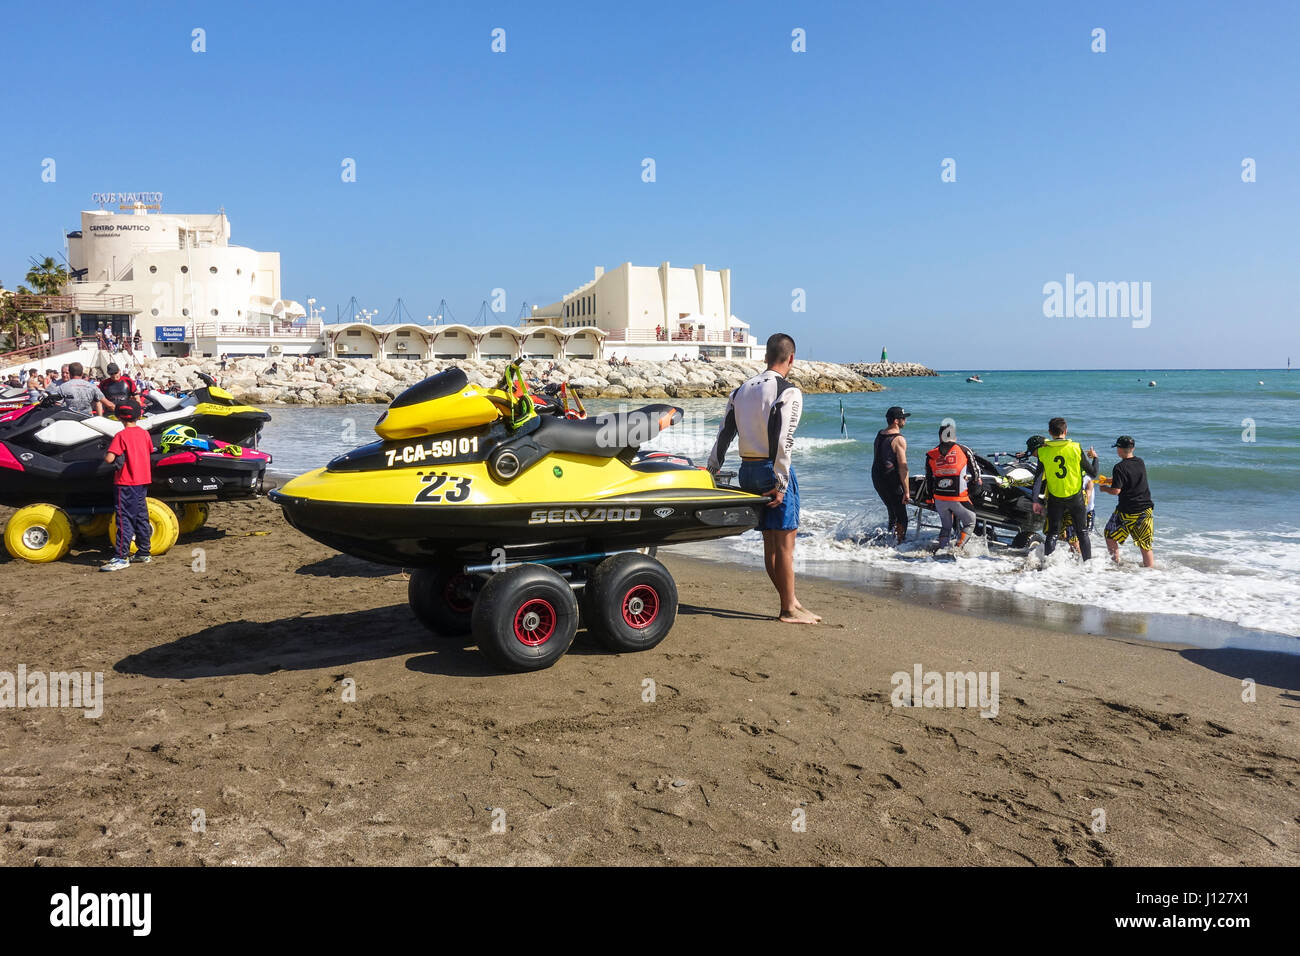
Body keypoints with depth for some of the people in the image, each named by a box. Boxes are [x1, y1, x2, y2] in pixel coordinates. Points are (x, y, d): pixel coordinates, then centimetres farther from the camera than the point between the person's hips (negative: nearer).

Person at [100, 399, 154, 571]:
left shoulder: (121, 436, -14)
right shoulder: (144, 433, 5)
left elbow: (109, 458, -22)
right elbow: (150, 452, 18)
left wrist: (106, 456, -1)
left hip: (126, 483, -7)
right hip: (143, 481, 7)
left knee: (125, 519, -6)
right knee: (141, 517, 14)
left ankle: (122, 558, -7)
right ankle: (143, 553, 21)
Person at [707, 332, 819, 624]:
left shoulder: (741, 390, 12)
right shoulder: (788, 392, -9)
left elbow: (724, 435, 11)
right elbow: (783, 441, -17)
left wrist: (710, 474, 15)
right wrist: (781, 484, -15)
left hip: (747, 470, 7)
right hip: (773, 469, -7)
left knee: (770, 542, 11)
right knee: (785, 542, -1)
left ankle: (791, 601, 20)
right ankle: (789, 610, 5)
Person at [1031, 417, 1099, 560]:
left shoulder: (1043, 451, -6)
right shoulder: (1076, 448, -9)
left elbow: (1038, 479, -6)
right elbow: (1093, 474, -2)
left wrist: (1035, 501, -2)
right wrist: (1094, 458, 17)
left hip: (1054, 499, 1)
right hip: (1075, 497, -1)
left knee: (1052, 534, 9)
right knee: (1082, 533, 14)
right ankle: (1088, 562, 18)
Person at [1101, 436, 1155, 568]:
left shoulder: (1120, 467, -13)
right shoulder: (1141, 462, 7)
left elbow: (1116, 490, -16)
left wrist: (1104, 488, 4)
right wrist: (1111, 480, 30)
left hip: (1127, 511, -5)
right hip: (1146, 509, 5)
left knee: (1110, 536, 15)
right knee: (1146, 546, 8)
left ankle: (1116, 563, 17)